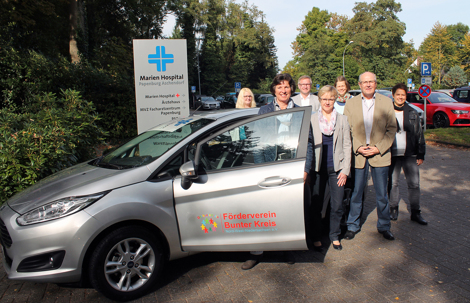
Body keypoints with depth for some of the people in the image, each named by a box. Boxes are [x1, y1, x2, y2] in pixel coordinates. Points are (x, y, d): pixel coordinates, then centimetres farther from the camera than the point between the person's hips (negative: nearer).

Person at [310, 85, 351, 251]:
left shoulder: (343, 119, 8)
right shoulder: (311, 119, 4)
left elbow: (347, 146, 6)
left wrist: (345, 170, -1)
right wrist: (308, 169, -1)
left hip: (336, 168, 1)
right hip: (318, 168, -1)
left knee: (337, 206, 4)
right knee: (316, 205, 5)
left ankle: (335, 236, 23)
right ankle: (316, 236, 21)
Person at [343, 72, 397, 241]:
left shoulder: (386, 102, 4)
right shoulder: (350, 103, 4)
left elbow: (392, 129, 2)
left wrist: (379, 148, -10)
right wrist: (358, 148, -12)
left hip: (380, 155, 0)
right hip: (357, 155, 0)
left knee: (382, 194, 9)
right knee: (356, 193, 7)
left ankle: (384, 226, 26)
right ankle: (353, 226, 22)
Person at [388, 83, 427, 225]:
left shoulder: (412, 113, 7)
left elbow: (419, 134, 9)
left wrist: (421, 154, 5)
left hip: (410, 154, 1)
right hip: (392, 154, -1)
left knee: (414, 184, 2)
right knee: (392, 183, 7)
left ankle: (415, 213, 13)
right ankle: (394, 209, 22)